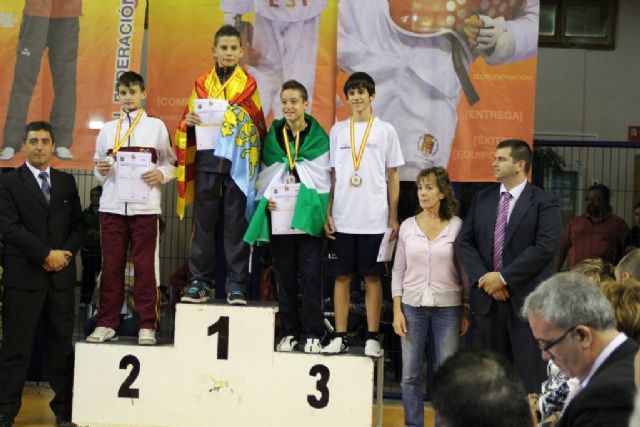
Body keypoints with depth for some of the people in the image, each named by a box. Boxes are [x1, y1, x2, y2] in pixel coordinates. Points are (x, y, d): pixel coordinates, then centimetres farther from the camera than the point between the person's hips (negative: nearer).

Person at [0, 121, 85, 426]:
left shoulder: (66, 182, 13)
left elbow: (78, 225, 12)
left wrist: (65, 254, -6)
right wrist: (47, 255, -13)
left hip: (62, 276, 3)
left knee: (62, 345, 6)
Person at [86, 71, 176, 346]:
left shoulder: (156, 126, 9)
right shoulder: (108, 129, 15)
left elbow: (170, 163, 7)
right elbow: (98, 167, 15)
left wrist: (161, 174, -13)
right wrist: (101, 171, -7)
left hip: (145, 206, -2)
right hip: (112, 205, 2)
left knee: (145, 265, -1)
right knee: (111, 265, 3)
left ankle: (147, 326, 3)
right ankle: (106, 323, 9)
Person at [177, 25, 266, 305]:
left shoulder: (249, 84, 8)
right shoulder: (202, 83, 12)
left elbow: (258, 125, 8)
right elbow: (189, 120, 15)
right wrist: (189, 122, -8)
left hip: (239, 162, -1)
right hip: (207, 159, 2)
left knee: (237, 223, -1)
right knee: (204, 222, 3)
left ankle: (236, 285, 4)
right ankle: (199, 282, 8)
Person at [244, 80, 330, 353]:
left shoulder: (318, 137, 3)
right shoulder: (273, 136, 12)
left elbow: (323, 178, 1)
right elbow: (266, 174, 13)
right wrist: (267, 200, -4)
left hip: (308, 215, -3)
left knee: (310, 274, -6)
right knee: (284, 275, 7)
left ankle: (312, 334, 1)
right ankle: (290, 332, 15)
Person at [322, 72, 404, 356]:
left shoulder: (385, 130, 4)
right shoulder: (338, 130, 10)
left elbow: (393, 176, 6)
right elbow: (333, 175, 10)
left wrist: (393, 217, 1)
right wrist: (328, 213, 3)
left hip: (374, 220, -2)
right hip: (342, 218, 2)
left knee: (372, 278, 2)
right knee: (341, 277, 4)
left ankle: (372, 338, 8)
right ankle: (340, 337, 11)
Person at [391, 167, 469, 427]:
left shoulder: (457, 226, -2)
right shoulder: (408, 226, 3)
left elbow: (464, 271, 3)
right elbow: (398, 271, 6)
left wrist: (466, 311, 2)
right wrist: (397, 310, 0)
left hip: (448, 307, -2)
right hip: (413, 306, 2)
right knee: (410, 375, 5)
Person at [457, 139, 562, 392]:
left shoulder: (544, 203, -4)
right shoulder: (482, 199, 11)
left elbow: (545, 247, -15)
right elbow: (465, 241, 7)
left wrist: (504, 277, -16)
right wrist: (483, 278, -8)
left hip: (527, 298, -5)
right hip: (488, 298, 5)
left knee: (529, 374, 0)